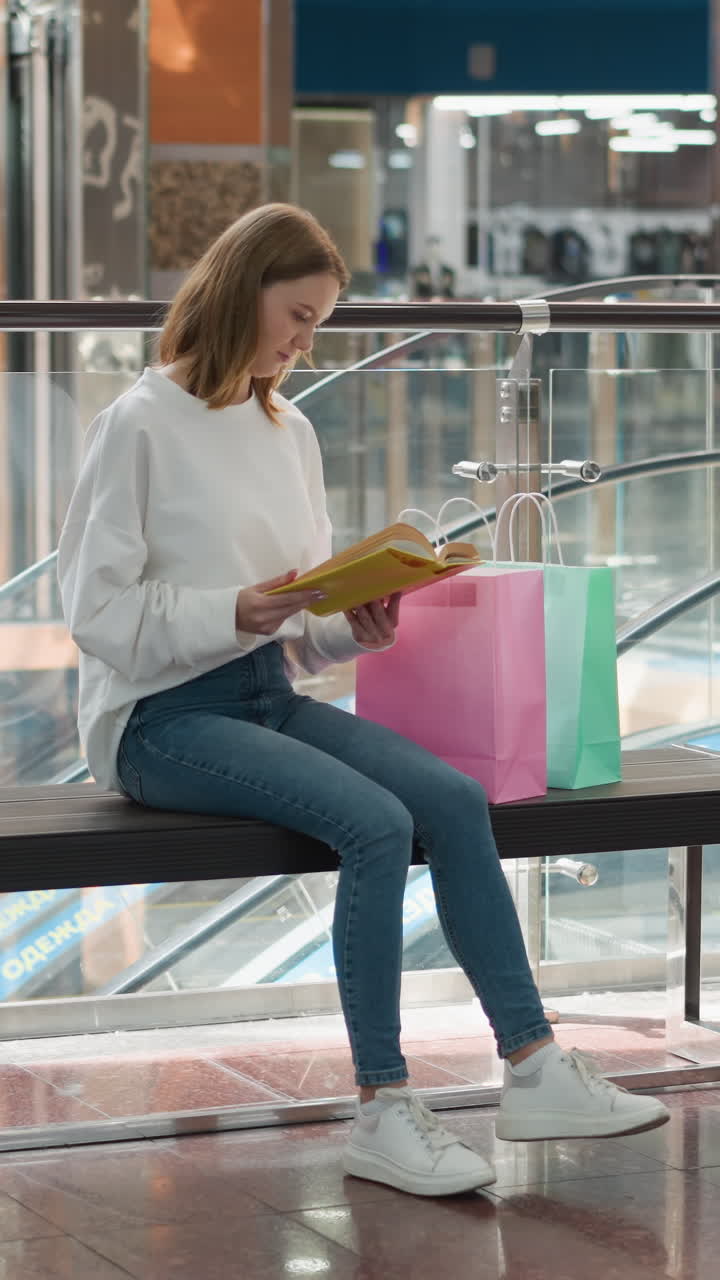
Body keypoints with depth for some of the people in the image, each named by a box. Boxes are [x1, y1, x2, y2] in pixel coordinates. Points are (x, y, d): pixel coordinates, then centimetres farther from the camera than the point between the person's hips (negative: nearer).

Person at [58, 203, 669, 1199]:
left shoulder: (291, 432, 14)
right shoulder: (141, 425, -6)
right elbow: (97, 611, -11)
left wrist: (354, 626, -7)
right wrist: (238, 613, -22)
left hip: (270, 695, 7)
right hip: (163, 716, -6)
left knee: (455, 800, -17)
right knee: (377, 825, -28)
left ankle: (535, 1071, -13)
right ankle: (382, 1113, -22)